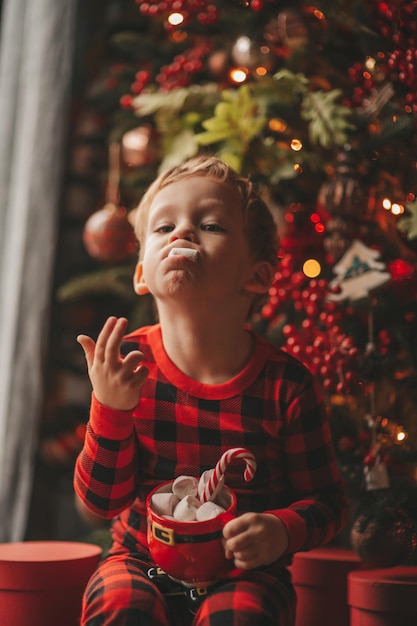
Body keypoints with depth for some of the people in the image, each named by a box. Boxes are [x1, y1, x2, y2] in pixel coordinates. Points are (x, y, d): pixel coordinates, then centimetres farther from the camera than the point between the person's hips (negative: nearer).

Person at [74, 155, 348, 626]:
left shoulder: (285, 384, -12)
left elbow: (325, 499, -1)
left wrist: (282, 531, -22)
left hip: (244, 573, -1)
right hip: (141, 560, 1)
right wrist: (109, 410, -21)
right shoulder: (127, 363, -8)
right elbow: (102, 500, -6)